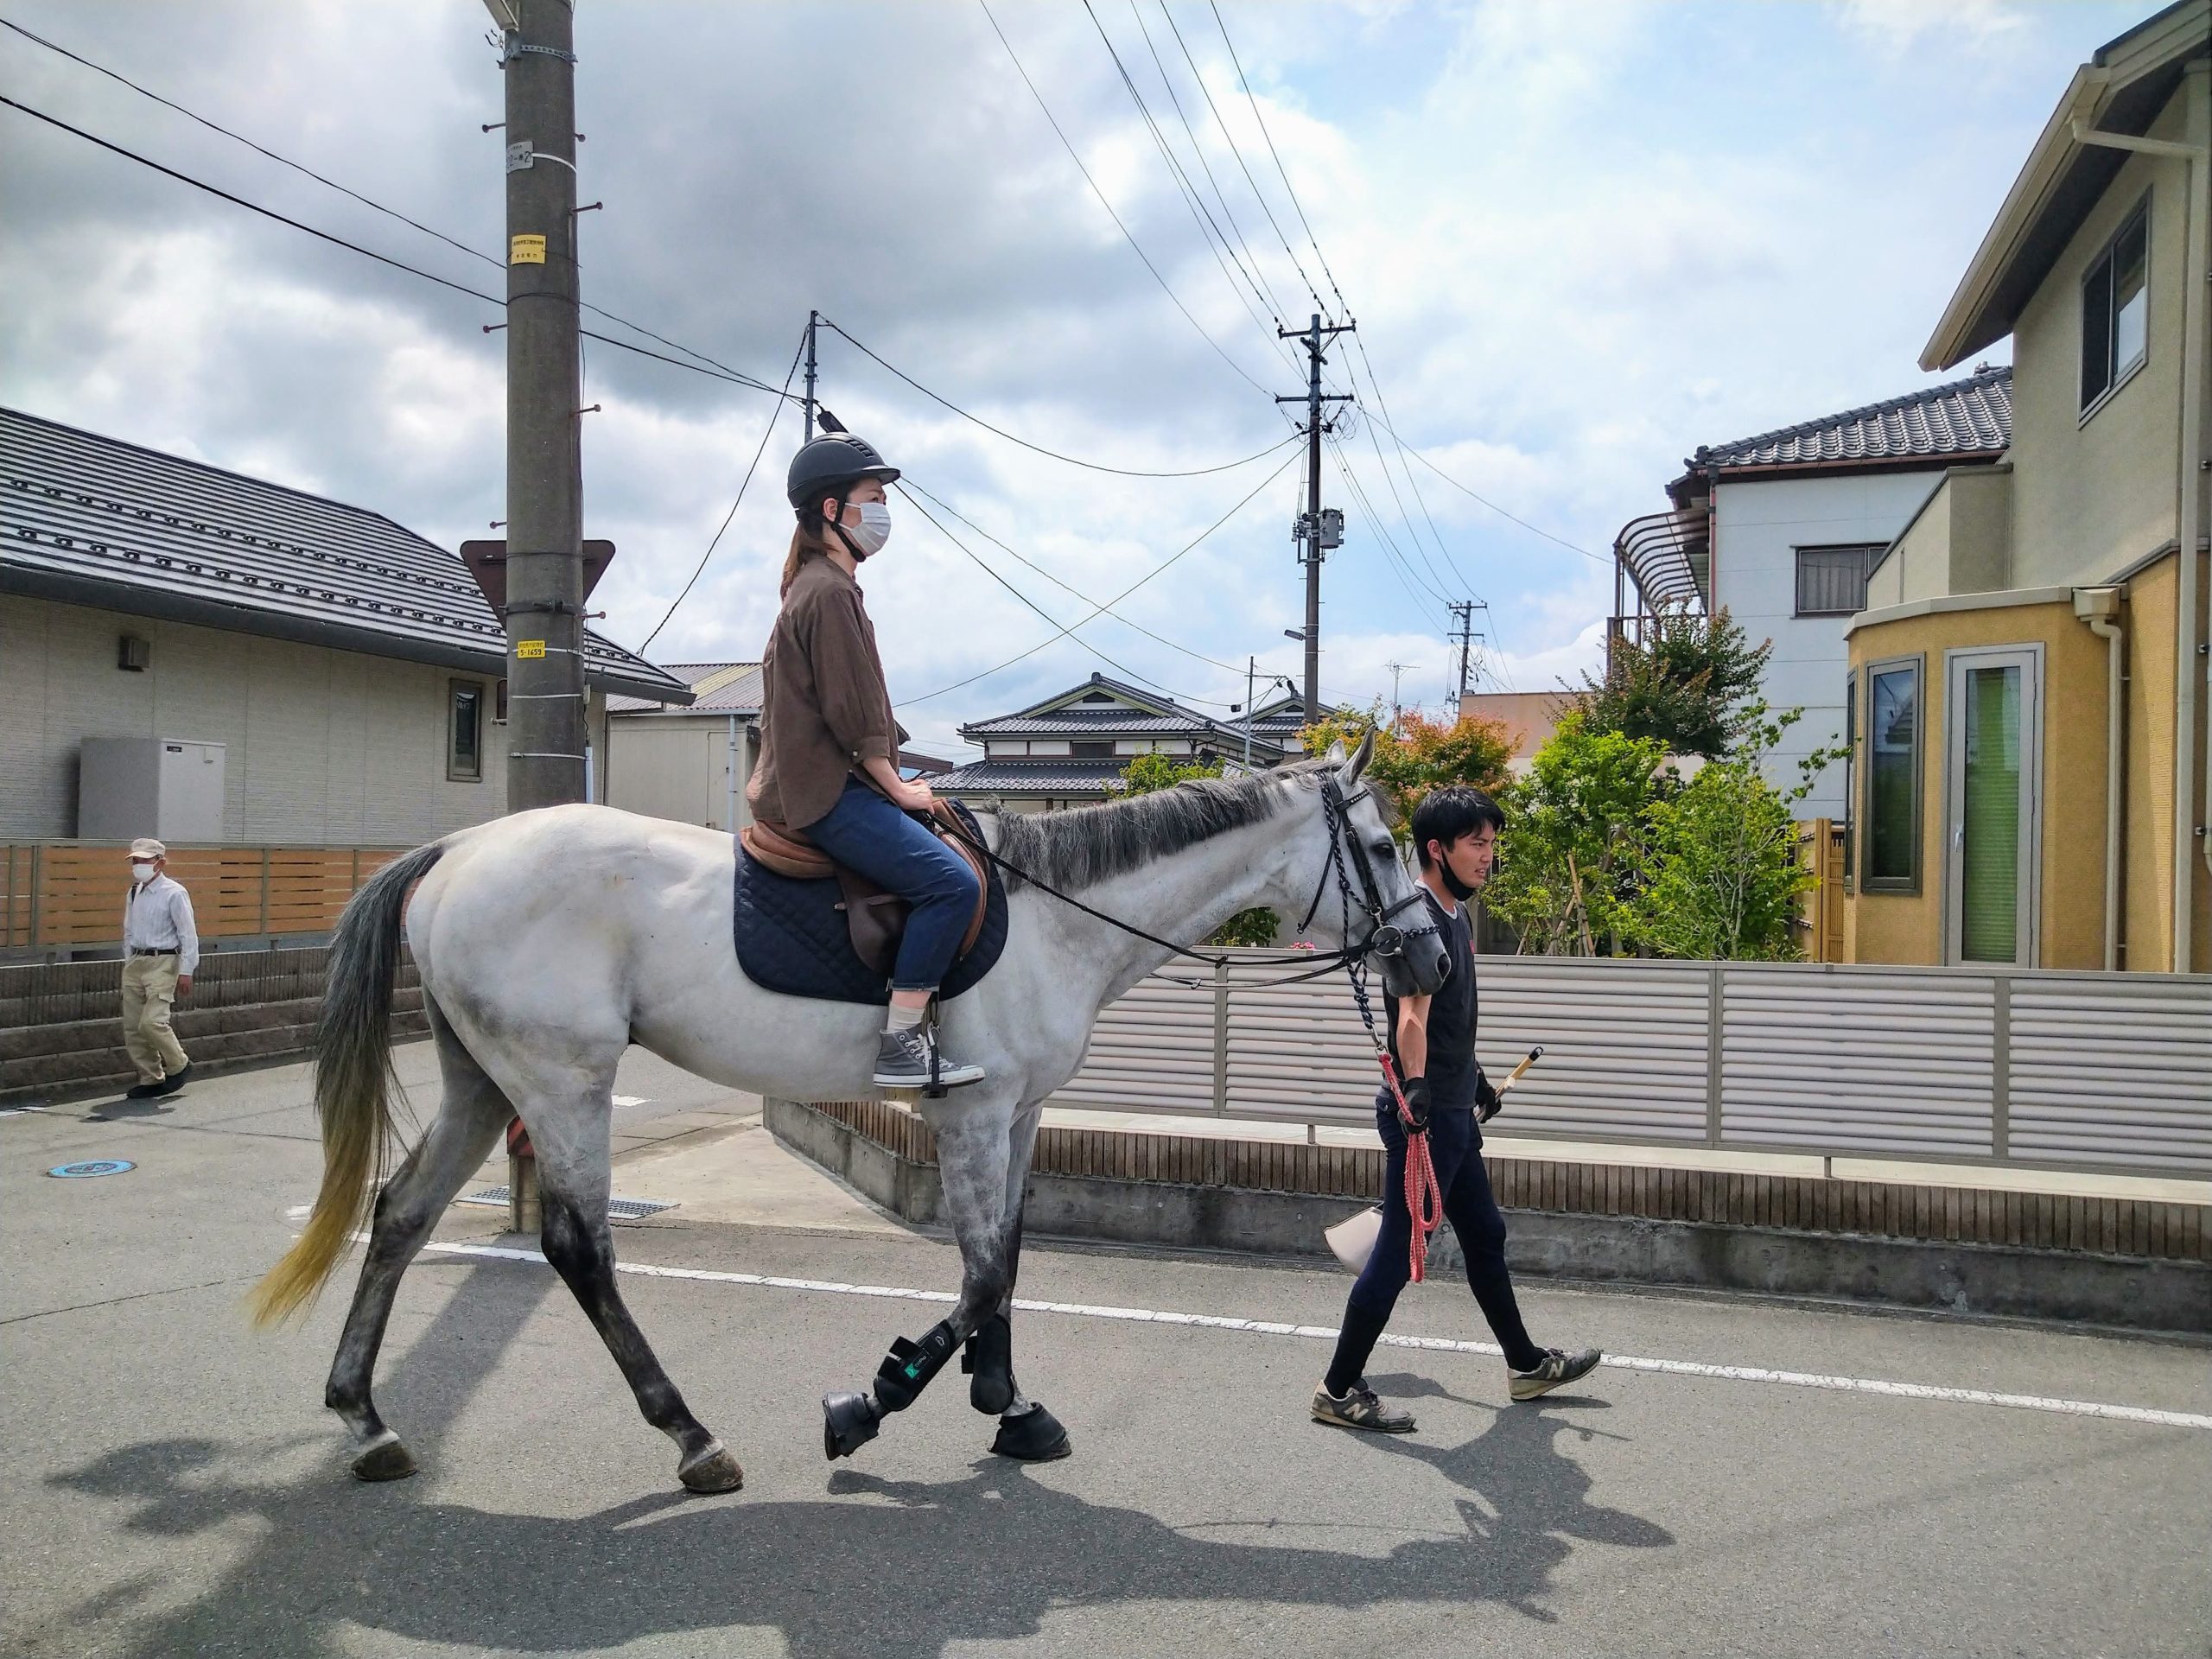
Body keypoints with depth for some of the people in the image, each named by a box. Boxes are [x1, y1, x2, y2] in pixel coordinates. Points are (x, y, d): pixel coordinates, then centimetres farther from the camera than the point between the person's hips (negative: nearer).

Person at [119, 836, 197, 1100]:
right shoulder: (134, 893, 12)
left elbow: (188, 934, -11)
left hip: (163, 962, -7)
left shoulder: (174, 893, -10)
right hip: (135, 962, 8)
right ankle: (150, 1079, 16)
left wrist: (185, 972, -13)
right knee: (132, 1027, 6)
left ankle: (179, 1067, 4)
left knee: (152, 1022, -17)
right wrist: (128, 964, 18)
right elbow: (129, 931, 22)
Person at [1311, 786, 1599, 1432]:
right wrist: (1415, 1086, -51)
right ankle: (1338, 1391, 8)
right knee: (1398, 1252, -3)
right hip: (1424, 1113, -10)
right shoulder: (1419, 917, -20)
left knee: (1484, 1236, 21)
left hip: (1453, 1112, 10)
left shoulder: (1457, 915, 11)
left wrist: (1474, 1079, 34)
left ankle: (1526, 1365, 38)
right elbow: (1413, 1011, -36)